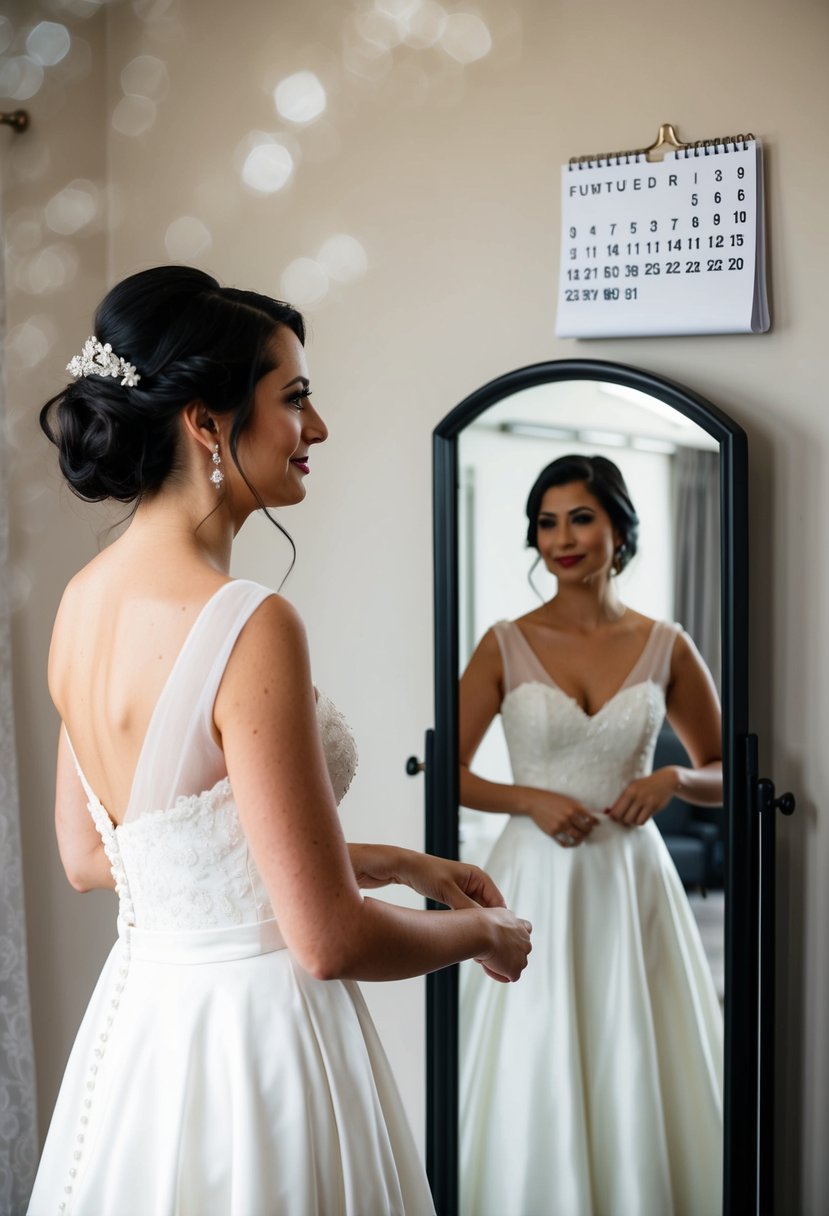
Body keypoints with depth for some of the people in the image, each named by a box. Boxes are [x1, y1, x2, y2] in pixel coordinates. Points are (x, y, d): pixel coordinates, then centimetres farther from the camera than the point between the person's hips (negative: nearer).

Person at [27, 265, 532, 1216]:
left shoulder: (85, 597, 1)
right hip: (253, 1033, -8)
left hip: (137, 1011, 8)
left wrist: (383, 860, 12)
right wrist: (481, 933, 0)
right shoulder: (248, 628, -24)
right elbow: (330, 941, -22)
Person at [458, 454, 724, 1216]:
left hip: (633, 878, 1)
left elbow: (725, 776, 11)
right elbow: (448, 773, 2)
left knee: (641, 1083, 5)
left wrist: (671, 780, -9)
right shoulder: (506, 646, -1)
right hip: (537, 883, -1)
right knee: (535, 1083, 3)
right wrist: (530, 799, -13)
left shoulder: (665, 647, 2)